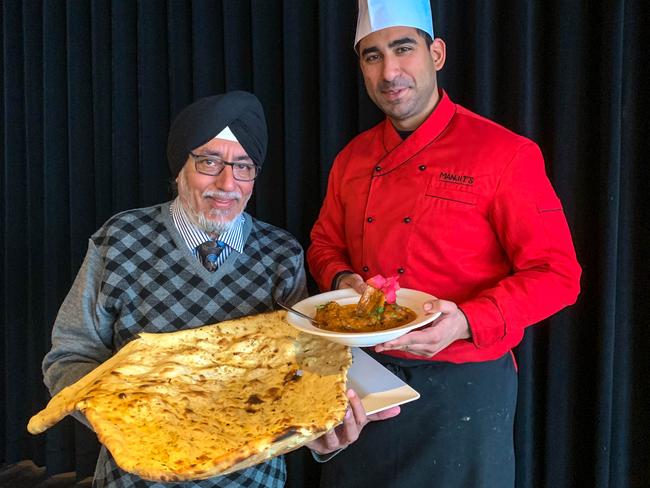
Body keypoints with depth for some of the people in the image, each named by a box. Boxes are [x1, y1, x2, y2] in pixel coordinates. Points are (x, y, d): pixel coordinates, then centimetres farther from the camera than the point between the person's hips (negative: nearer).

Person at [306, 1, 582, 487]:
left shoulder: (506, 154, -12)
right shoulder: (352, 159, 5)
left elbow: (557, 274, -12)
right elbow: (324, 245, 16)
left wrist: (467, 323, -25)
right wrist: (342, 279, -6)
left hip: (464, 383, -4)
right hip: (365, 378, 5)